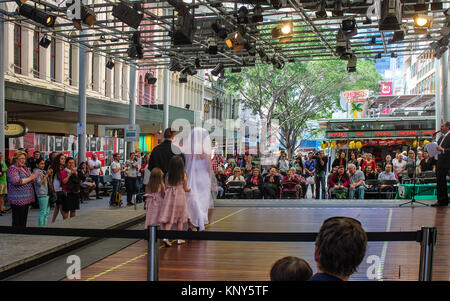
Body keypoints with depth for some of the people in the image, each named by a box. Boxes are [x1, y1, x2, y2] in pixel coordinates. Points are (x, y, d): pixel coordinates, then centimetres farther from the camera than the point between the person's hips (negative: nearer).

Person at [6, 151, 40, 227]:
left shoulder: (24, 168, 16)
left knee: (23, 221, 13)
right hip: (18, 200, -9)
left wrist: (34, 177, 4)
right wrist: (30, 178, -17)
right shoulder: (12, 168, -9)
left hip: (26, 199, 9)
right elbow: (16, 182, -22)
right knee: (17, 222, -6)